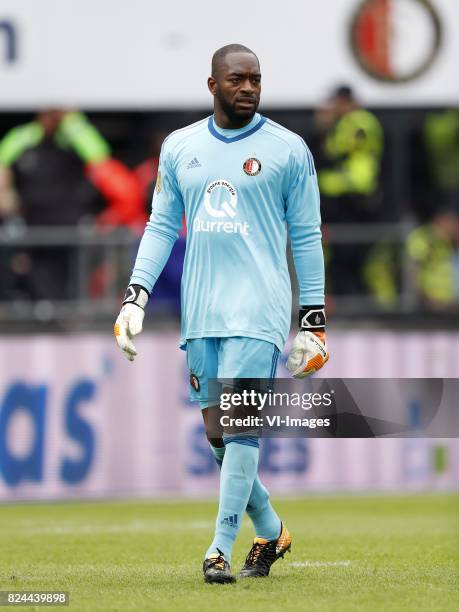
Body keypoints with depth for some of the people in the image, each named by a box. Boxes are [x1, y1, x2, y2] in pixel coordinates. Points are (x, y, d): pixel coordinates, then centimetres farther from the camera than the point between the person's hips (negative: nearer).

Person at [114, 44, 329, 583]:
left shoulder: (287, 149, 2)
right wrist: (135, 296, 4)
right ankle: (270, 530, 25)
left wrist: (314, 323, 1)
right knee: (217, 432, 6)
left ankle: (220, 549, -15)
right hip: (200, 311, 4)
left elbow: (306, 237, 3)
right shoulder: (180, 148, 11)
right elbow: (162, 226, 15)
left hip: (259, 310, -4)